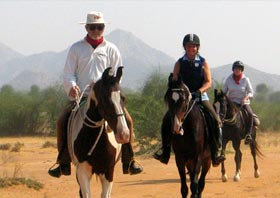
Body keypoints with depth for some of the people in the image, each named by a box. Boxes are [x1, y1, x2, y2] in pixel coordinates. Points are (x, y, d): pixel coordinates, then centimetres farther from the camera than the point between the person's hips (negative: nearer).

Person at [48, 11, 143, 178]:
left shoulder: (111, 49, 9)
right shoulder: (76, 48, 9)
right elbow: (68, 72, 7)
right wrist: (72, 86, -15)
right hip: (81, 96, 0)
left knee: (126, 120, -21)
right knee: (62, 122, -19)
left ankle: (129, 161, -11)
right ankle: (63, 163, -7)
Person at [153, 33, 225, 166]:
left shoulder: (203, 63, 4)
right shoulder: (180, 63, 7)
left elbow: (208, 82, -3)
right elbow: (174, 81, 2)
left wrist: (199, 91, -22)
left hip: (200, 97, -1)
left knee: (216, 120, -21)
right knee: (167, 119, -16)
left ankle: (215, 153, -17)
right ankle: (165, 151, -7)